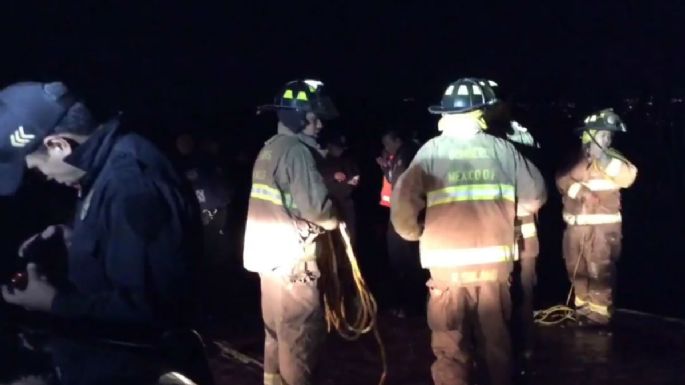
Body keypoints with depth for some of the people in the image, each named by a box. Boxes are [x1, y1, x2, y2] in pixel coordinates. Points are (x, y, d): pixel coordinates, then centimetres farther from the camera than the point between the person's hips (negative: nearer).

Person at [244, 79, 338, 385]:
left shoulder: (268, 150, 15)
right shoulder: (296, 151, -16)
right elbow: (316, 208, -22)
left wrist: (331, 186, 9)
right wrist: (334, 218, -1)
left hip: (271, 257, 10)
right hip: (292, 260, -10)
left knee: (277, 333, 18)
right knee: (299, 337, -2)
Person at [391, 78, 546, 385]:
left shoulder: (432, 151, -2)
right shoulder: (502, 148, 4)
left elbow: (404, 201, -9)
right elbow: (533, 197, 5)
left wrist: (413, 232, 10)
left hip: (447, 264, -2)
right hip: (494, 261, 2)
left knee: (450, 346, 5)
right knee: (494, 340, 18)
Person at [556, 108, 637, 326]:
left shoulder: (611, 157, 2)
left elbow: (628, 177, -15)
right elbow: (562, 181, -6)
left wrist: (603, 158, -24)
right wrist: (584, 162, -18)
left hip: (603, 225, -3)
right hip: (575, 225, 3)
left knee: (599, 273, -11)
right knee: (577, 271, 13)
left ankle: (599, 317, -6)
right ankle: (583, 311, 29)